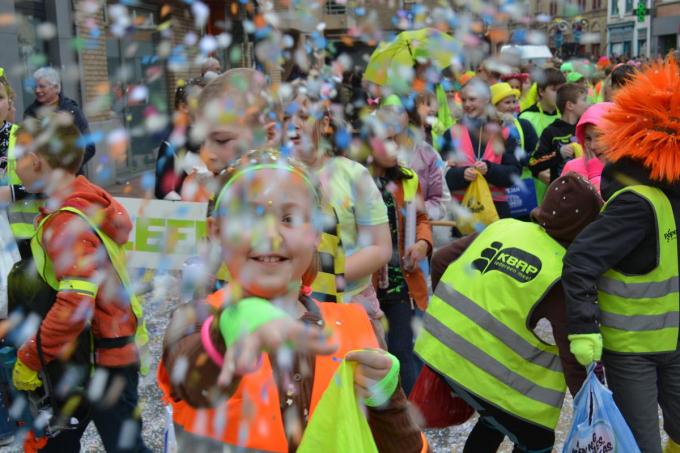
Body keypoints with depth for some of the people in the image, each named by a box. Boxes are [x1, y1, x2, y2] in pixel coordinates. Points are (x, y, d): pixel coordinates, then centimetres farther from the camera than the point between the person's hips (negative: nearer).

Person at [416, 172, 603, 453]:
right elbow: (572, 354, -13)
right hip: (483, 367, -7)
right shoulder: (562, 276, -14)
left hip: (440, 347, 7)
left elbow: (440, 261, 8)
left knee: (495, 419, 30)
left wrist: (449, 311, 21)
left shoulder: (503, 226, 1)